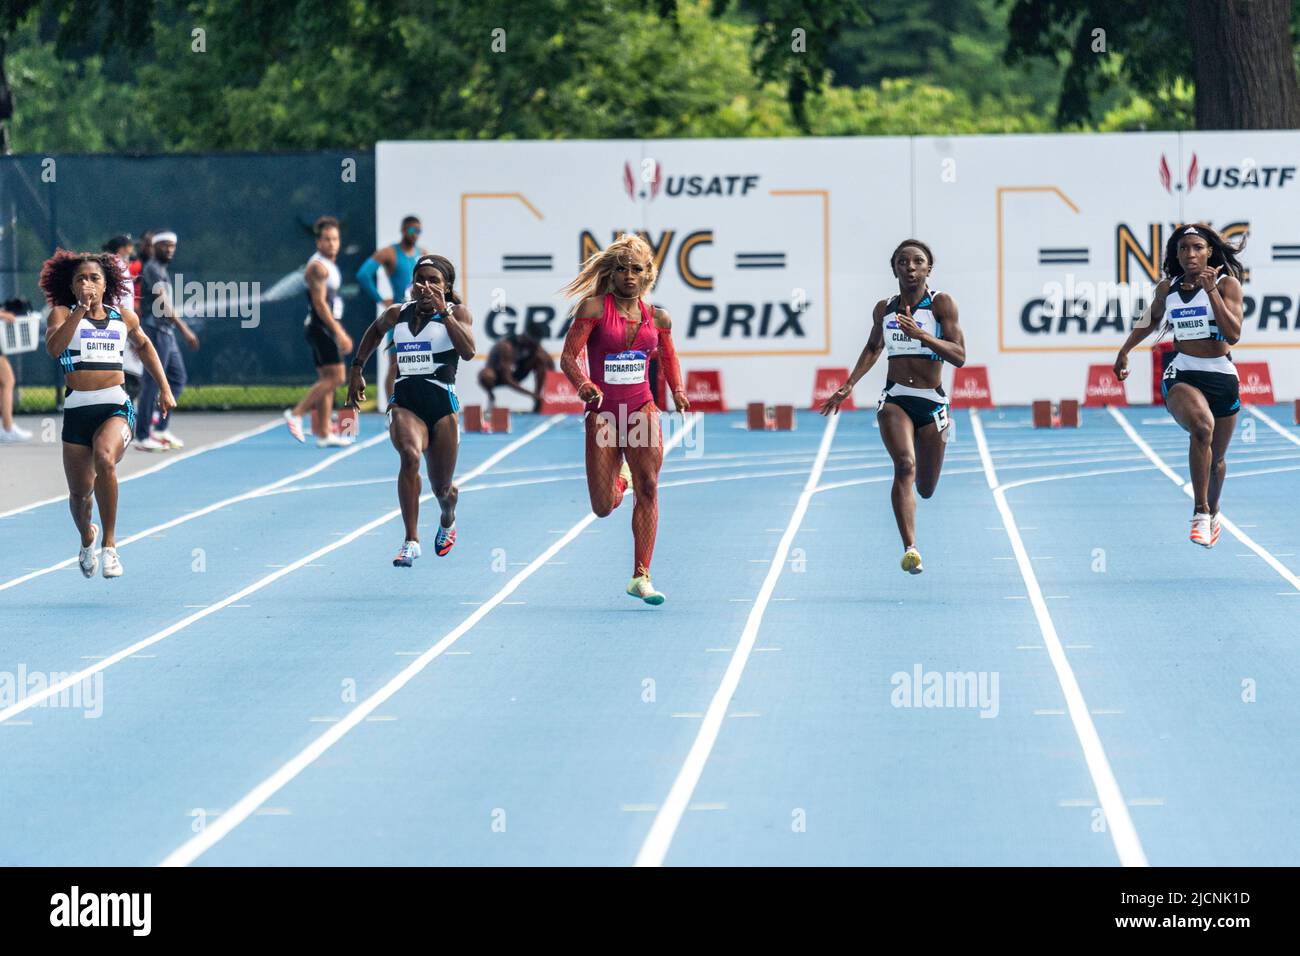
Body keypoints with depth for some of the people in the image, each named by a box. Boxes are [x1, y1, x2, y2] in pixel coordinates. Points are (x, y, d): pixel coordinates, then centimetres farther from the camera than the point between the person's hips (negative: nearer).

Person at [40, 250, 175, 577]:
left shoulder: (124, 318, 11)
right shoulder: (62, 314, 3)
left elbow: (143, 345, 31)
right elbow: (53, 347, -18)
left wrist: (164, 388, 27)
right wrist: (81, 310, -22)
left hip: (117, 407, 0)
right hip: (77, 410, 1)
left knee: (104, 458, -32)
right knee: (79, 492, 8)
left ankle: (109, 544, -22)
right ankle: (87, 538, 43)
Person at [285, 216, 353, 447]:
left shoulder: (330, 265, 18)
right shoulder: (318, 266, -13)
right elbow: (319, 303, -20)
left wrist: (340, 333, 24)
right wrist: (339, 333, -23)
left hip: (328, 328, 10)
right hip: (320, 328, -10)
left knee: (327, 380, 9)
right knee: (336, 377, -14)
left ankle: (324, 434, 10)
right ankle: (296, 414, -10)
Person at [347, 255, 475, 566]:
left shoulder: (456, 313, -2)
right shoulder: (397, 314, 8)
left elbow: (468, 351, -21)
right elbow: (375, 331, 32)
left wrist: (443, 311, -24)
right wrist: (357, 370, 27)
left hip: (442, 405, -1)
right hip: (404, 403, 1)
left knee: (442, 489, 11)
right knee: (410, 455, -32)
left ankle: (448, 520, 51)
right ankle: (411, 541, -33)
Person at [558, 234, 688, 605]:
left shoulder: (657, 318, 6)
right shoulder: (594, 307, -6)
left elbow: (669, 355, 25)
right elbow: (569, 356, -11)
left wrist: (677, 391, 8)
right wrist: (583, 385, -29)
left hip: (642, 409, 2)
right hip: (602, 411, -2)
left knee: (648, 489, -15)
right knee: (603, 508, -1)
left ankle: (641, 577, -12)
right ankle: (619, 480, 39)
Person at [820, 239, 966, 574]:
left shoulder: (941, 303, -3)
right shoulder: (884, 308, 8)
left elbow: (959, 356, -11)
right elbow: (872, 349, 27)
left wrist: (920, 334, -23)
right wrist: (848, 386, 18)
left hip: (932, 402, -1)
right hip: (894, 399, 1)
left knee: (925, 489, 8)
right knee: (905, 465, -26)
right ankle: (910, 549, -34)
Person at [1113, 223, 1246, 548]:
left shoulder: (1227, 284, -4)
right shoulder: (1167, 288, 4)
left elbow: (1233, 335, -16)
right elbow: (1151, 319, 25)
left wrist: (1211, 291, -19)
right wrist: (1124, 351, 27)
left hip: (1222, 377, 1)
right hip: (1181, 375, -1)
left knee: (1217, 458, 15)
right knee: (1202, 425, -35)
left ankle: (1212, 510, 48)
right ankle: (1200, 511, -29)